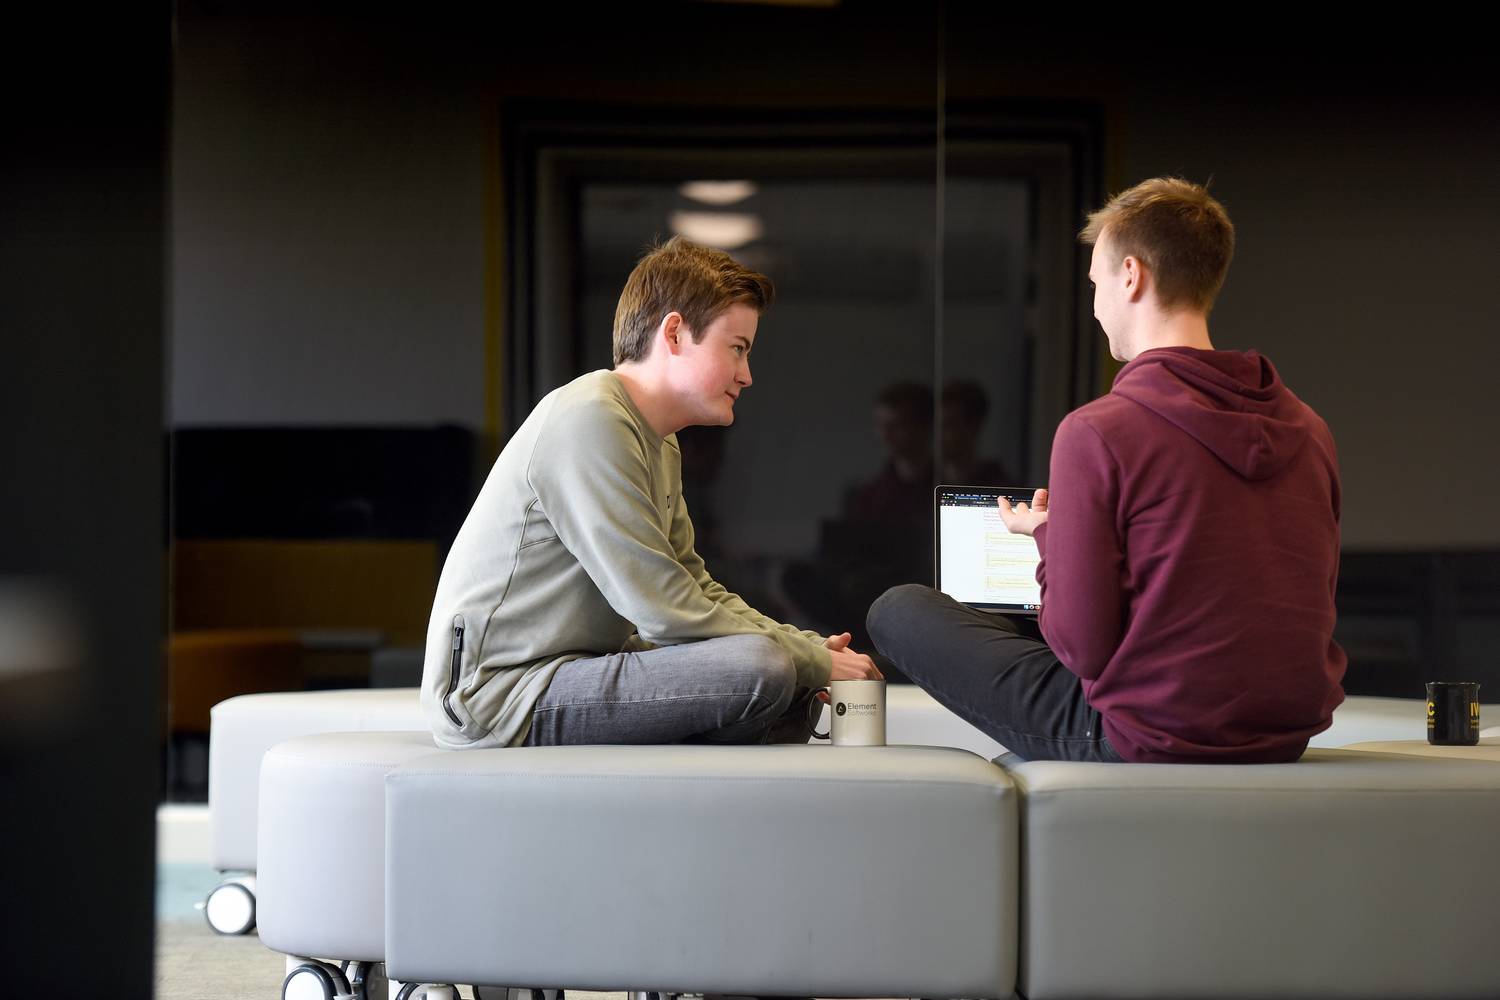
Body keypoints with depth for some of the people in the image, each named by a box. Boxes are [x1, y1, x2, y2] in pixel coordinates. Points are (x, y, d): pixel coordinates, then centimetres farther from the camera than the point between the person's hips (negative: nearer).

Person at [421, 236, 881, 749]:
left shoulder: (660, 445, 17)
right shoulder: (590, 421, -17)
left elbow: (697, 591, 18)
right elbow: (665, 612, -21)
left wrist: (813, 648, 2)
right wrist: (813, 661, -13)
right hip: (499, 693, -10)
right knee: (761, 668, -24)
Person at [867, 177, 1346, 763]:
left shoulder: (1097, 434, -16)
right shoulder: (1310, 429, 3)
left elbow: (1081, 646, -16)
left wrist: (1046, 536, 5)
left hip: (1151, 742, -7)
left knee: (898, 611, 9)